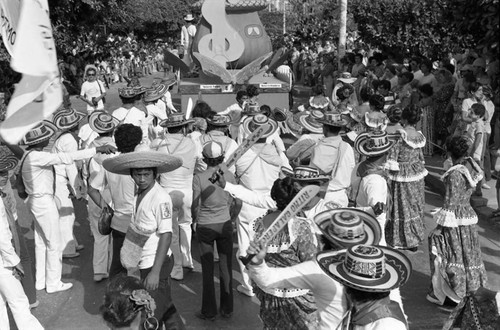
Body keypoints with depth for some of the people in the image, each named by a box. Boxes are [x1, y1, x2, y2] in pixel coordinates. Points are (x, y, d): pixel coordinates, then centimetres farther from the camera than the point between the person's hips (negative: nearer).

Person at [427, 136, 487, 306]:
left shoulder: (455, 175, -24)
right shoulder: (471, 166, -3)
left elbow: (450, 203, -21)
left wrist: (440, 226, -16)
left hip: (456, 217, -7)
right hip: (468, 214, 7)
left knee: (452, 255, 4)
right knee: (467, 253, 20)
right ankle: (469, 285, 35)